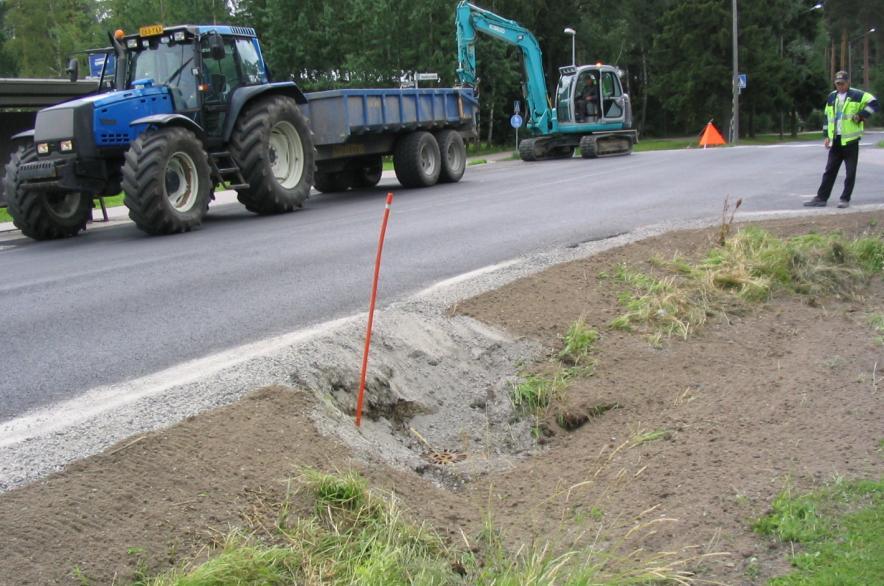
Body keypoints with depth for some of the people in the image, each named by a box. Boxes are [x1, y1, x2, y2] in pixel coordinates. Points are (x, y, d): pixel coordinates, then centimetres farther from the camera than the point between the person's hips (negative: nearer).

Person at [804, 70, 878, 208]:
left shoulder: (857, 95, -5)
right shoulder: (831, 97, 12)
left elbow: (873, 103, -11)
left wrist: (861, 115, -18)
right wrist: (827, 136, 10)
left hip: (851, 140, -5)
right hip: (835, 140, 5)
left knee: (850, 172, 1)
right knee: (829, 171, 6)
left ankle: (845, 199, 8)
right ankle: (821, 198, 9)